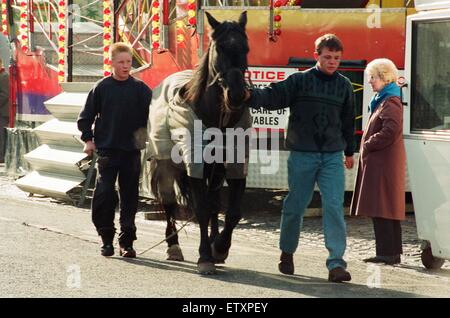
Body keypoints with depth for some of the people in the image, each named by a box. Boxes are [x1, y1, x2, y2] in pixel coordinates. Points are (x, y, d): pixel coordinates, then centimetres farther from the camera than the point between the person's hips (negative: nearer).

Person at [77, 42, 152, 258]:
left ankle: (126, 242, 11)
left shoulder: (140, 89, 2)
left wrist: (146, 137, -8)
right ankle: (107, 238, 4)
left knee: (130, 196, 4)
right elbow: (86, 116, 8)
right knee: (104, 193, -10)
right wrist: (88, 139, 1)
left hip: (131, 150, 1)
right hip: (106, 149, -1)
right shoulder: (102, 88, 2)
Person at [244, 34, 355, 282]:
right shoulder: (299, 81, -1)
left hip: (332, 156, 2)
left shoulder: (344, 86, 10)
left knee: (334, 207, -9)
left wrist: (349, 151, 27)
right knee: (295, 205, 8)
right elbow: (273, 96, -12)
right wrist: (252, 96, -31)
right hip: (302, 154, -2)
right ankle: (287, 253, 30)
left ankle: (336, 263, -11)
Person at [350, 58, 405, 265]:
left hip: (383, 164, -11)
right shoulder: (382, 100, 19)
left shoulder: (390, 102, -12)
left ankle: (386, 253, -10)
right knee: (389, 208, 12)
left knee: (381, 209, -10)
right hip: (380, 161, 11)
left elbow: (391, 131, -24)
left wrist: (368, 145, -14)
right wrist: (368, 146, 11)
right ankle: (394, 252, 16)